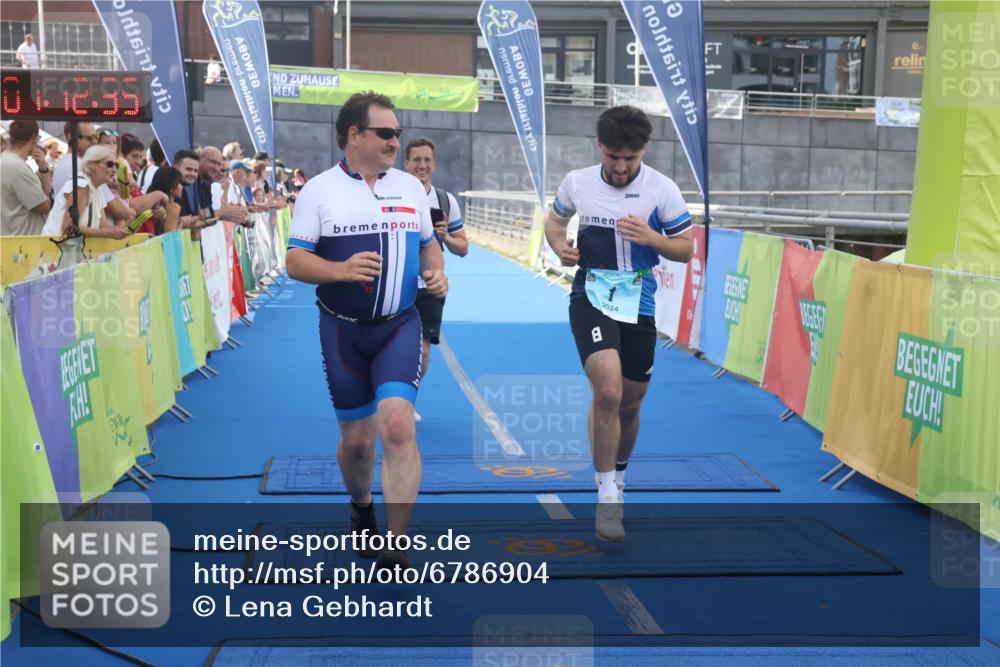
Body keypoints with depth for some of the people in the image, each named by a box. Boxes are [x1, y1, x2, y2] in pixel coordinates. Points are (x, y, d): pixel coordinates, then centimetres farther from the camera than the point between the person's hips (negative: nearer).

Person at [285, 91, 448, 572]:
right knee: (356, 437, 8)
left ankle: (396, 553, -13)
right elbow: (295, 261, -7)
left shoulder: (410, 186, 7)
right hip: (342, 330, -1)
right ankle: (361, 507, 42)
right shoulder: (319, 190, -3)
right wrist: (340, 270, -25)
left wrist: (437, 272, -4)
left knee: (397, 424, -18)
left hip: (399, 325, 1)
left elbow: (428, 242, 18)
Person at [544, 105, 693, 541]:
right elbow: (554, 219, 17)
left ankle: (618, 478, 40)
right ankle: (607, 494, -8)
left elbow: (685, 248, 0)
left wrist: (651, 238, -20)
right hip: (591, 297, -1)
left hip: (638, 304, 1)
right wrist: (560, 245, -6)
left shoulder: (662, 190, -7)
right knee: (607, 391, -22)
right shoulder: (577, 182, -2)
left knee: (629, 402, 12)